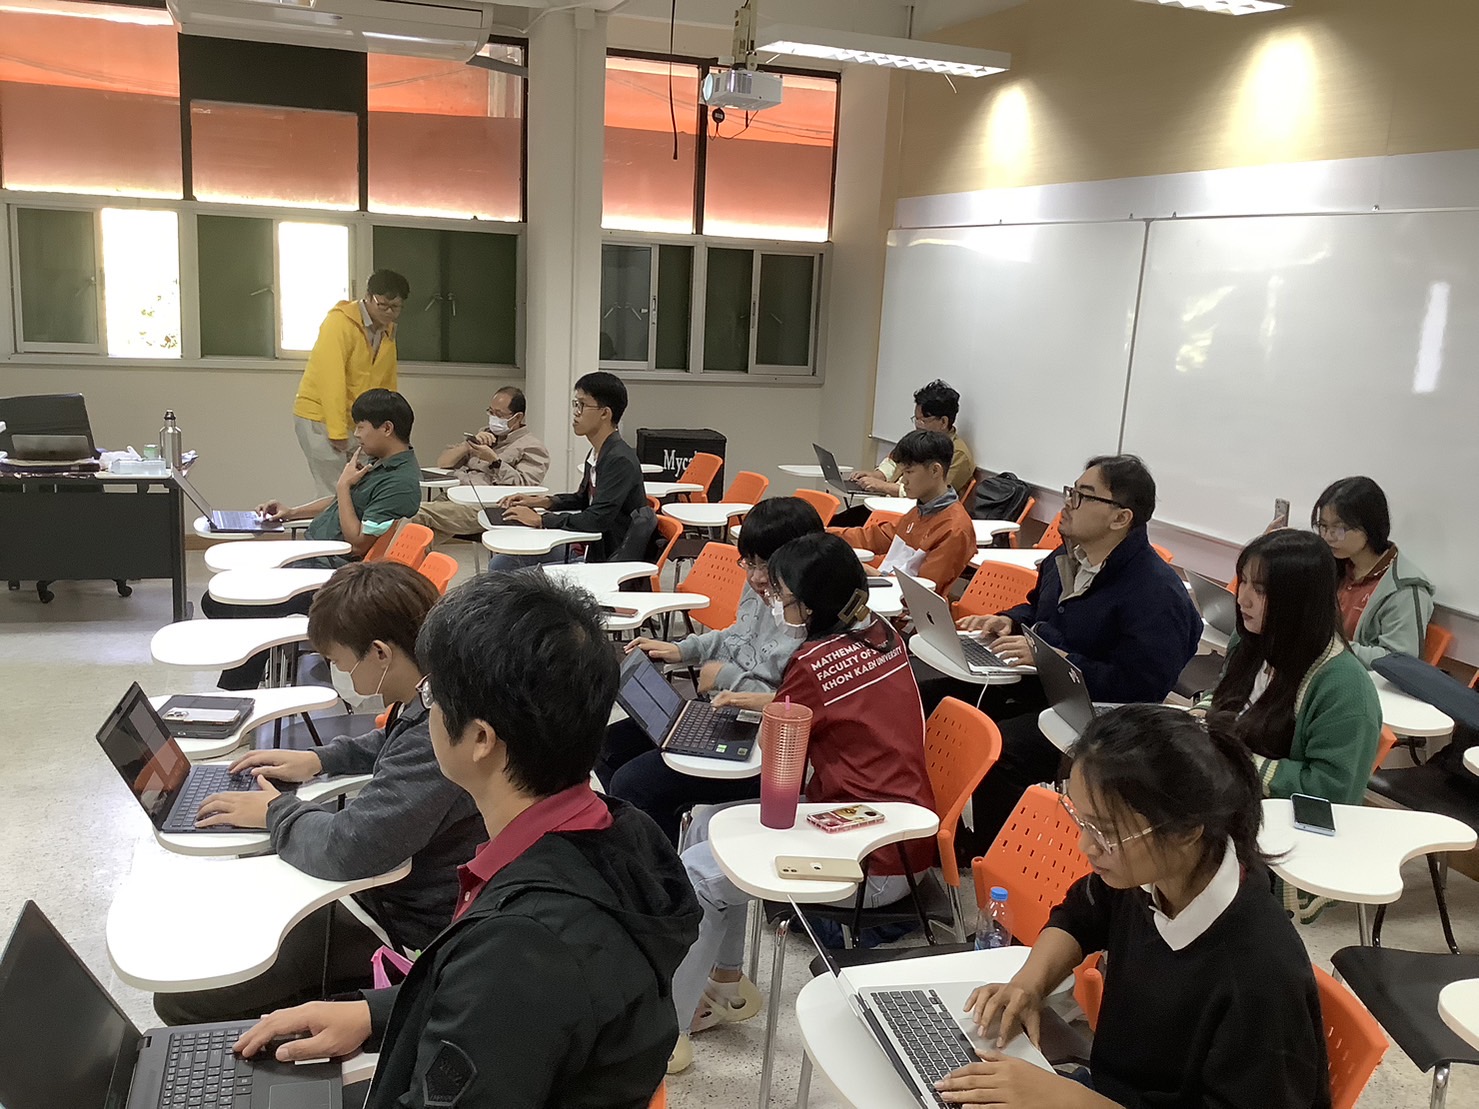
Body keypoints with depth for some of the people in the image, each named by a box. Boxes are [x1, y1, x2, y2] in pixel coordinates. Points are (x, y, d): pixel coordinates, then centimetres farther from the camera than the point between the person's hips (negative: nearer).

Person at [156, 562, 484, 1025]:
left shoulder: (440, 733, -32)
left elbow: (344, 848, -34)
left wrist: (275, 810, -14)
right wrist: (321, 758, 10)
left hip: (403, 930, -10)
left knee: (180, 1000, -10)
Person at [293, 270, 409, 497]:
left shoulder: (388, 330, 8)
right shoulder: (340, 322, -16)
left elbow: (387, 383, 13)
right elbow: (331, 381, -22)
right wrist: (337, 432, -24)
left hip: (355, 423, 7)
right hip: (319, 419, -7)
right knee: (336, 494, -10)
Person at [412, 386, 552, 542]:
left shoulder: (532, 447, 8)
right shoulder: (485, 435, 31)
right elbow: (443, 463, 25)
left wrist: (493, 460, -12)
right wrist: (470, 443, 8)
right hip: (451, 496, 7)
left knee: (419, 515, -32)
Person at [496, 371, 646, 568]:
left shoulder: (620, 460, -20)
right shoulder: (597, 454, 8)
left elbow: (597, 519, -26)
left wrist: (540, 520, -19)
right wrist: (542, 502, 10)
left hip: (611, 562, -9)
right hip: (590, 548, 9)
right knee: (501, 566, 5)